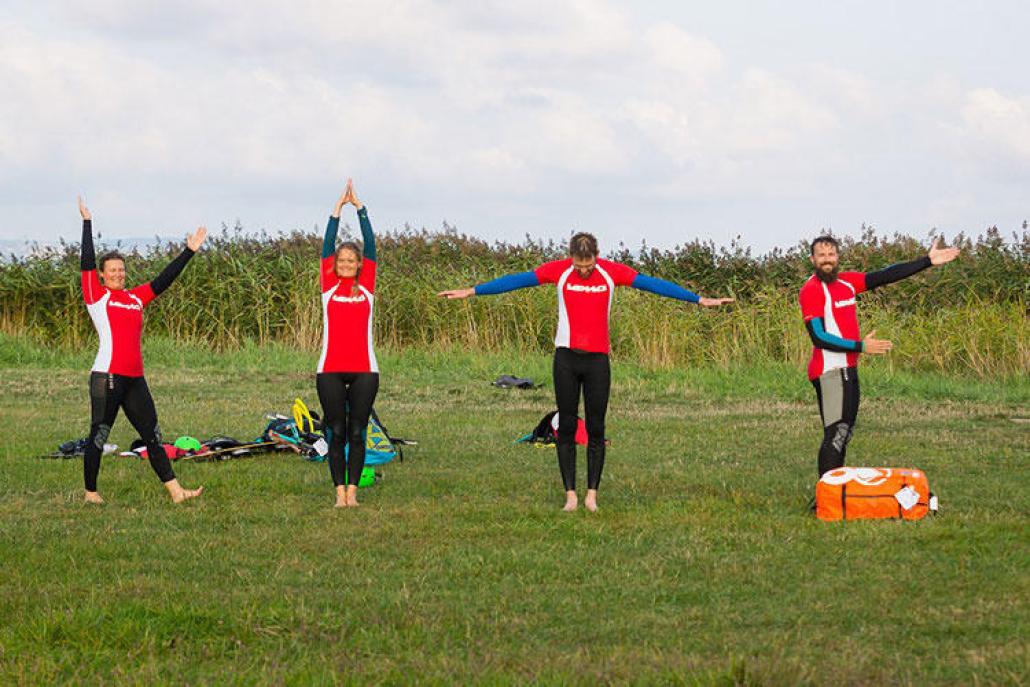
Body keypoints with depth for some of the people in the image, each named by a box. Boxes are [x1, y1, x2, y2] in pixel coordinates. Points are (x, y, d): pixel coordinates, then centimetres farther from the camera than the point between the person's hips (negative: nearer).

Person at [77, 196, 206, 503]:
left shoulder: (136, 298, 15)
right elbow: (88, 262, -6)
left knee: (153, 434, 5)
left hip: (135, 379, 6)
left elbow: (164, 279, 20)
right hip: (107, 377, -6)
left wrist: (189, 251, 20)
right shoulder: (97, 296, 1)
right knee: (98, 436, 1)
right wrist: (87, 222, -6)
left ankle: (175, 491, 5)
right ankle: (91, 492, 12)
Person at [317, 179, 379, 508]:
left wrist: (359, 206, 2)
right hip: (330, 370, 0)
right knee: (336, 433, 0)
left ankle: (352, 489, 5)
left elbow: (370, 245, 4)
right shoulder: (329, 287, 7)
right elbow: (327, 247, 3)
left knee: (357, 432, 1)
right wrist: (338, 207, 0)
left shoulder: (366, 287, 8)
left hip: (364, 370, 0)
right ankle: (340, 489, 4)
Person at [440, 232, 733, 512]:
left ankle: (592, 493, 7)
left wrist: (700, 299, 2)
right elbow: (516, 281, 3)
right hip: (566, 358, 0)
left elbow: (654, 284, 2)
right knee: (566, 428, 1)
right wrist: (471, 292, 3)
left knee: (596, 429, 1)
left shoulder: (613, 272, -1)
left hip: (598, 359, 0)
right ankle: (570, 494, 5)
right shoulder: (558, 271, -1)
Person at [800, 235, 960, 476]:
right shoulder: (811, 290, -11)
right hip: (829, 371, -9)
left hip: (848, 370, 9)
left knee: (844, 433, 13)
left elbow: (885, 276, 13)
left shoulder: (846, 282, 11)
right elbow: (818, 337, -17)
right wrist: (860, 346, -18)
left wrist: (927, 261, 11)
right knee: (836, 434, -13)